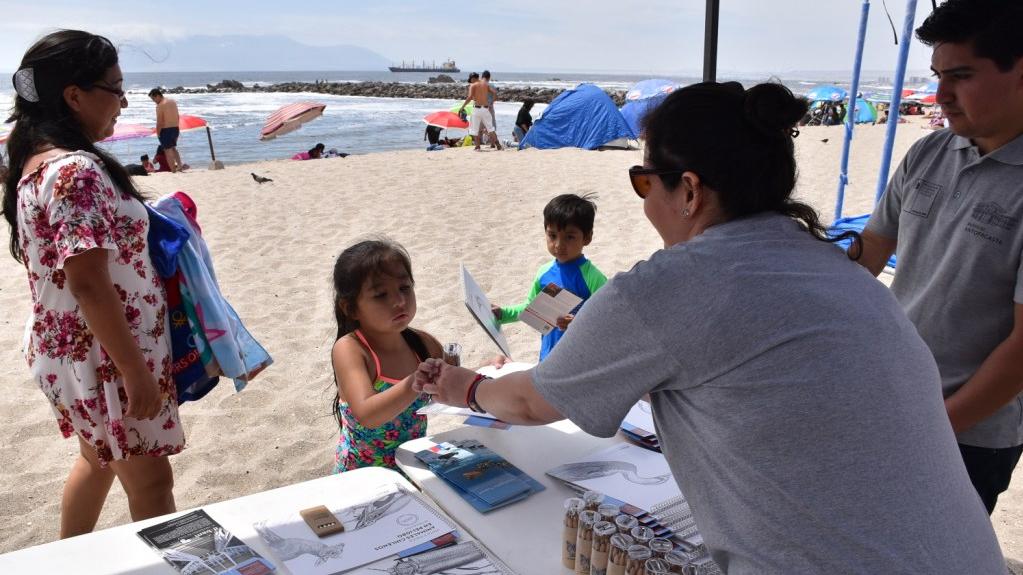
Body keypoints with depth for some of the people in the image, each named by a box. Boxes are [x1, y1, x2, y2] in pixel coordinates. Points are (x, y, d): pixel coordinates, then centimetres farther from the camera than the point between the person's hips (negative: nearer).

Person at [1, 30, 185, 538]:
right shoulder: (77, 171, -25)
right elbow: (88, 284, -28)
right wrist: (137, 372, -23)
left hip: (66, 348, 10)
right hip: (102, 358, -10)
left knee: (97, 458, 27)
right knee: (150, 483, 4)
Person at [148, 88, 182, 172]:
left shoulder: (160, 106, -15)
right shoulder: (173, 102, 9)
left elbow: (159, 122, -17)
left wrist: (158, 133, -7)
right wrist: (175, 127, 19)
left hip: (166, 130, -8)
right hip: (175, 129, 8)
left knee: (168, 150, 3)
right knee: (173, 148, 24)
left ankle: (173, 170, 4)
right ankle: (180, 164, 11)